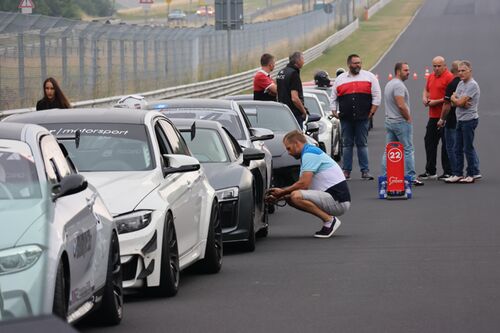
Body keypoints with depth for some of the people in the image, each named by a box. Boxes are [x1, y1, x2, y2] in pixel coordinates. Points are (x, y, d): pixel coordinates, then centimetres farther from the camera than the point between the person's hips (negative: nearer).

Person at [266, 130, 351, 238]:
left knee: (296, 196, -26)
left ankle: (329, 220, -14)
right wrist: (279, 196, 16)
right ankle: (328, 218, 8)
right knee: (289, 197, 11)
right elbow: (301, 186, 23)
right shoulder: (311, 152, 20)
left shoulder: (309, 154, -12)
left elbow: (303, 184, -20)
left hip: (338, 201, -10)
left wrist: (282, 192, -6)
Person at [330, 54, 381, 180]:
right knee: (347, 144, 5)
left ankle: (365, 171, 3)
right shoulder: (340, 79, 11)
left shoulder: (369, 77, 5)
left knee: (362, 144, 1)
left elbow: (376, 97, 3)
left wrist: (371, 112, -4)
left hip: (362, 118, -2)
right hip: (346, 118, 2)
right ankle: (346, 171, 8)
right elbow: (333, 98, 16)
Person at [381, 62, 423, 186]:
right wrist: (408, 117, -11)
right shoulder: (398, 85, -16)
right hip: (401, 121, -10)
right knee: (408, 150, -4)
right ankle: (411, 177, -5)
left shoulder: (389, 84, 16)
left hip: (389, 120, 10)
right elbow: (401, 105, -24)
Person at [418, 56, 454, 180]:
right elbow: (426, 90, 28)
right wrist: (425, 98, 8)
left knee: (446, 144, -2)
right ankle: (430, 171, 19)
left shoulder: (449, 77, -12)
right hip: (433, 115, 8)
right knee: (429, 142, 11)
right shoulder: (431, 77, 13)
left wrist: (436, 102, -18)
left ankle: (448, 172, 4)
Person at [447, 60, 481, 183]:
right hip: (460, 119, 9)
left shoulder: (472, 85, -15)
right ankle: (459, 174, 16)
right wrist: (462, 103, -10)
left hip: (469, 119, -9)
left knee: (468, 148, -4)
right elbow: (453, 100, 11)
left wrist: (454, 99, 2)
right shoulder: (461, 83, 15)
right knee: (458, 149, 11)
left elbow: (460, 102, -20)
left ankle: (472, 174, 3)